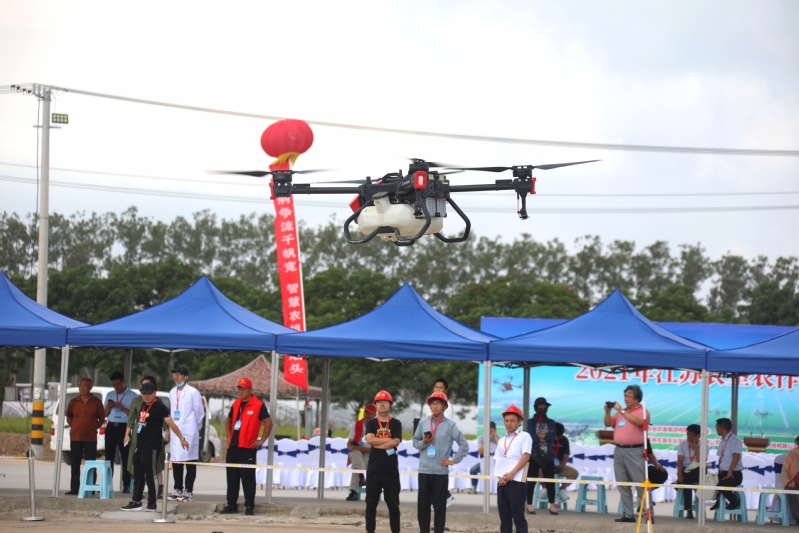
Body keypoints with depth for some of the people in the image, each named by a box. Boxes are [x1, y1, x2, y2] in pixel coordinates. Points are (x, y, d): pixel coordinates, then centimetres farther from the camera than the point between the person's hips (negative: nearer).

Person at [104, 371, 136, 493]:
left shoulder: (132, 396, 1)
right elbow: (105, 414, 19)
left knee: (125, 457, -4)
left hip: (124, 427, -4)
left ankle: (126, 485, -4)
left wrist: (122, 408, -16)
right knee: (109, 456, 3)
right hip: (111, 427, 4)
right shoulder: (110, 395, 17)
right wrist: (108, 407, -2)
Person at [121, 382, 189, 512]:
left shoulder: (159, 407, -12)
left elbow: (171, 423, -18)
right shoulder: (143, 405, 13)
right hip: (140, 446, 9)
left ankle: (152, 504, 3)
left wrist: (182, 439, -22)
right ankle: (136, 502, 17)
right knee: (138, 475, 12)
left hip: (151, 447, -9)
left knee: (151, 475, -3)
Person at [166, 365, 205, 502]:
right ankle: (178, 490, 15)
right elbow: (172, 411, 16)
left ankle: (189, 491, 0)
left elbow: (199, 412, -2)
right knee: (176, 461, 8)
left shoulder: (193, 392, -7)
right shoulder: (173, 392, 11)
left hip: (189, 431, -6)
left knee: (190, 461, -2)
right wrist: (170, 431, 12)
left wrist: (196, 428, 6)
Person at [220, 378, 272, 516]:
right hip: (233, 447, 7)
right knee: (232, 477, 9)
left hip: (248, 448, -7)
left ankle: (249, 506, 0)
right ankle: (232, 504, 15)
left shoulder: (258, 405, -7)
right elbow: (228, 420, 29)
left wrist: (261, 440, -10)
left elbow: (268, 423, -9)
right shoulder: (236, 404, 14)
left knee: (248, 478, -4)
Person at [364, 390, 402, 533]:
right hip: (374, 470, 1)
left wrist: (377, 444, -8)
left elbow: (395, 442, -11)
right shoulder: (371, 424, 9)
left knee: (393, 504, 1)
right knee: (371, 503, 3)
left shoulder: (396, 424, 4)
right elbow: (369, 440, -10)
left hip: (391, 470, -1)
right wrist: (389, 440, -10)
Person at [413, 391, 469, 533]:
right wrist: (423, 443, -7)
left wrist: (454, 460, -3)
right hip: (424, 471, 3)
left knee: (439, 505, 1)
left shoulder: (450, 425, -2)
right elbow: (415, 441, 13)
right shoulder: (423, 423, 6)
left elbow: (464, 444, 1)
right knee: (423, 504, 5)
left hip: (441, 472, -3)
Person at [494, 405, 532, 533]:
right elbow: (496, 460, 13)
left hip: (517, 481, -6)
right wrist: (500, 476, -5)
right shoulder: (502, 441, 20)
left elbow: (526, 456, -9)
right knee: (504, 516, 6)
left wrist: (512, 473, -16)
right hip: (502, 482, 6)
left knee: (518, 516, -8)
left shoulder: (524, 436, 2)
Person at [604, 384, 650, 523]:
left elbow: (637, 422, -21)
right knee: (623, 485, 6)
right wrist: (607, 412, 1)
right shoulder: (621, 412, 19)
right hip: (619, 450, 7)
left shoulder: (642, 412, -2)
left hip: (634, 451, -7)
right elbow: (608, 423, 19)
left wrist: (621, 411, -20)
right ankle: (628, 514, 9)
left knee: (641, 484, -7)